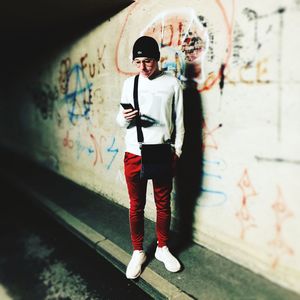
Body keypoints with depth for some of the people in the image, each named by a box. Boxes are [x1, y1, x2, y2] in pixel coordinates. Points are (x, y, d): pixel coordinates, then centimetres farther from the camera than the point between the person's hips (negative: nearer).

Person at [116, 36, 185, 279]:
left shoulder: (172, 83, 0)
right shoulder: (129, 83, 7)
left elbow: (179, 121, 3)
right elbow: (121, 121, 10)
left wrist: (177, 150, -1)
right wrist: (125, 118, -13)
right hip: (134, 154, 2)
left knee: (163, 204, 11)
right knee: (136, 206, 9)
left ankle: (162, 248, 31)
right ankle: (138, 252, 27)